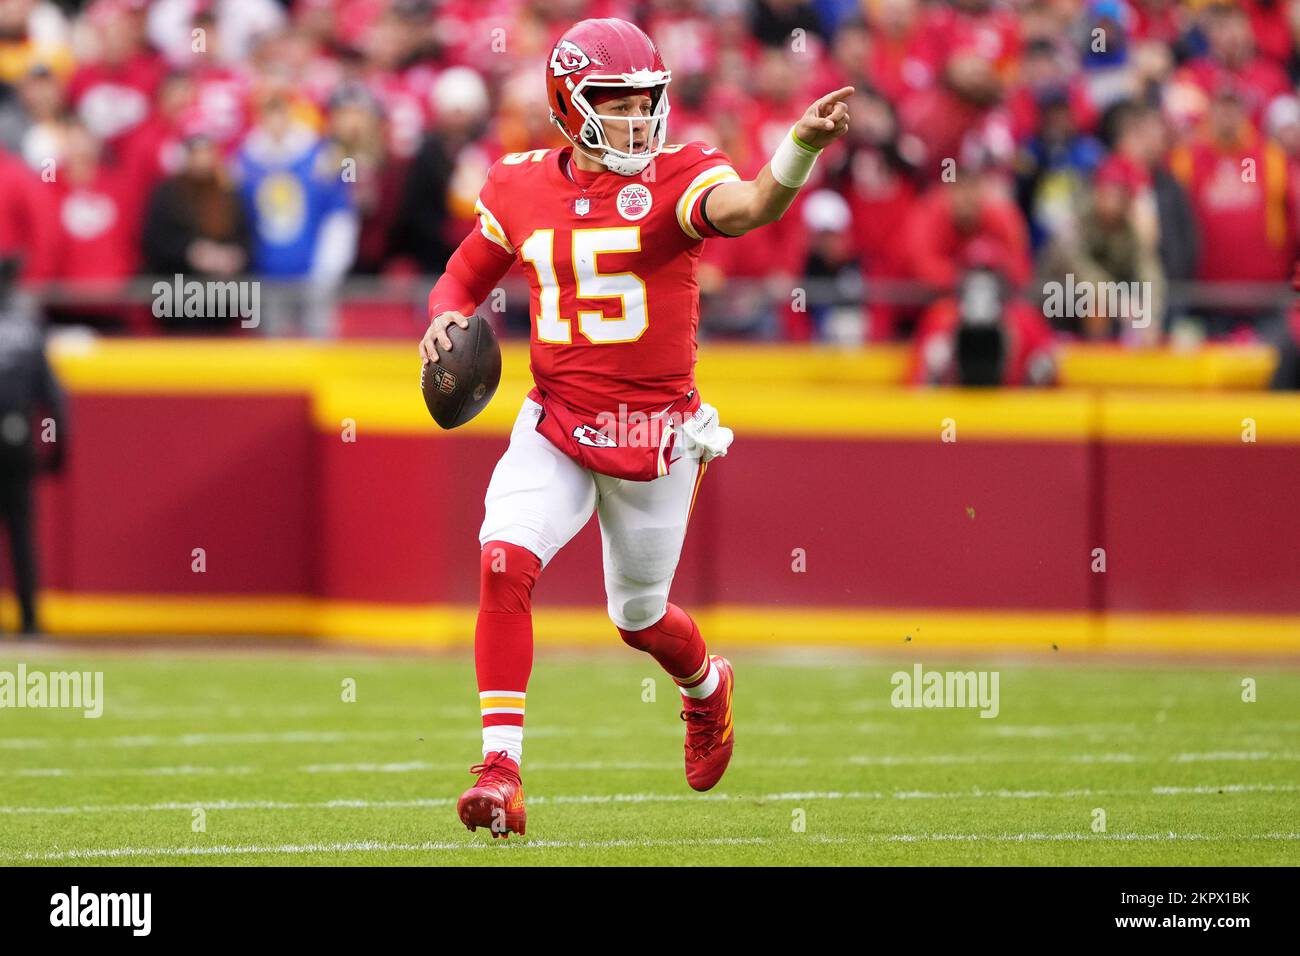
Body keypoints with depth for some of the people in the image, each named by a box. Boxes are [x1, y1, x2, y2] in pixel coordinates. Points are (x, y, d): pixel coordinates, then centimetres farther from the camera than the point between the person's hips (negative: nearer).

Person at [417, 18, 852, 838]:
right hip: (556, 426, 2)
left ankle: (706, 685, 51)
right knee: (505, 562, -22)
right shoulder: (522, 189, 1)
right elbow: (465, 278, 16)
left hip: (656, 432, -2)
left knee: (639, 617, 13)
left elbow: (750, 206, -32)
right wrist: (447, 321, -7)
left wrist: (803, 145, -51)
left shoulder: (677, 178, -10)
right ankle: (502, 772, -19)